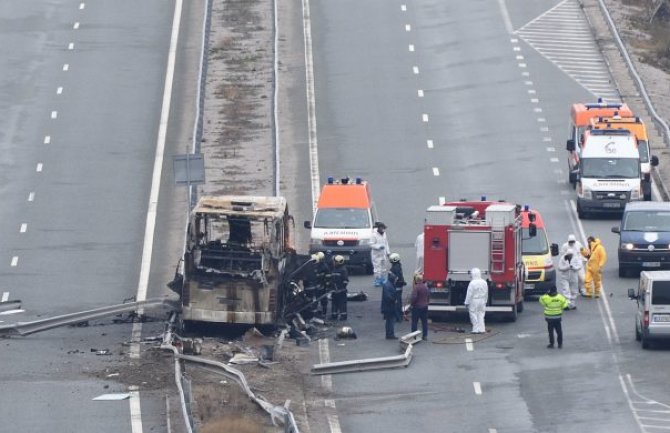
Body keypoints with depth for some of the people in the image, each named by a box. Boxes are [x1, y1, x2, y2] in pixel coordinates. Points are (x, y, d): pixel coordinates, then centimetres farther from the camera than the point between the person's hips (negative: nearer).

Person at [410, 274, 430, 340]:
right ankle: (425, 335, 12)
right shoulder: (426, 287, 5)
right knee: (424, 322, 11)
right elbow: (429, 296, 15)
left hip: (417, 307, -6)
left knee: (414, 322, 1)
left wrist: (411, 303, -7)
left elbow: (413, 297, -23)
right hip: (425, 307, 6)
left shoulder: (416, 287, -18)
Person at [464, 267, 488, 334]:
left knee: (474, 315, 1)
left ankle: (476, 329, -2)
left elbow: (469, 294, -13)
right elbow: (486, 293, 12)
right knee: (481, 315, 11)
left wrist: (467, 303, -6)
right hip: (482, 301, 6)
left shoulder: (472, 283, -15)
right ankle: (481, 329, 9)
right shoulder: (484, 283, 4)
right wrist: (485, 301, 24)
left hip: (474, 301, -6)